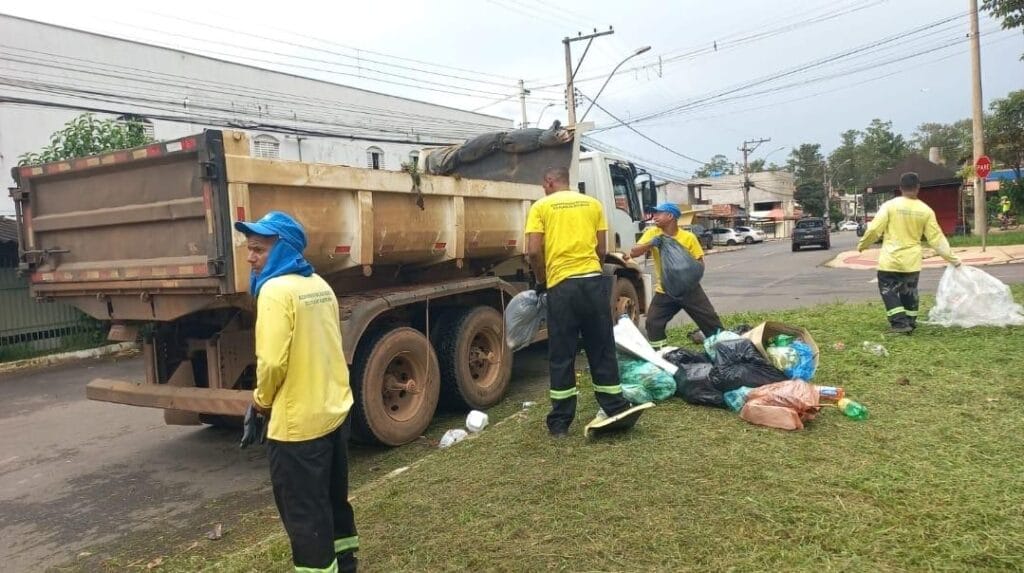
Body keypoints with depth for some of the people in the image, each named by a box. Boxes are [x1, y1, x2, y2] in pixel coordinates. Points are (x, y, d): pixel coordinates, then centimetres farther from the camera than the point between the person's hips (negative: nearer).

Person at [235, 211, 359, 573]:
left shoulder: (276, 290, -17)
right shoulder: (320, 285, 8)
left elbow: (272, 361, -23)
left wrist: (263, 397, -3)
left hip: (298, 421, -9)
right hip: (335, 410, 9)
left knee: (303, 510, 6)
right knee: (334, 496, 23)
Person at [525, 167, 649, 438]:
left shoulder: (540, 207, 3)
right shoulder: (592, 203, 13)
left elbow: (533, 251, -5)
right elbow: (602, 249, 11)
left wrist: (542, 280, 10)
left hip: (561, 286, -2)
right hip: (594, 281, 3)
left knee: (561, 357, 6)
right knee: (602, 350, 12)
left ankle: (560, 423, 12)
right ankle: (616, 412, 16)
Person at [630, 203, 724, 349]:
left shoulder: (688, 237, -10)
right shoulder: (652, 233, -4)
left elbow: (700, 263, -5)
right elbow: (633, 253, -10)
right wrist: (650, 243, -27)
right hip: (664, 292, 2)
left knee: (709, 319, 3)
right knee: (653, 323, -6)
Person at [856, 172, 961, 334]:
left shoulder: (890, 205, -10)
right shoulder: (926, 210, -1)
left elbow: (874, 229, -9)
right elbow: (936, 238, 2)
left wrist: (862, 244, 9)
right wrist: (952, 259, 12)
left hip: (891, 259, -3)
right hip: (912, 260, 3)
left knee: (888, 289, 6)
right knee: (909, 292, 17)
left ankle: (900, 323, -3)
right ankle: (910, 323, 22)